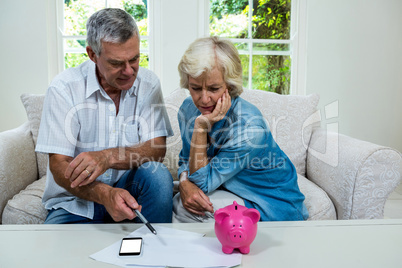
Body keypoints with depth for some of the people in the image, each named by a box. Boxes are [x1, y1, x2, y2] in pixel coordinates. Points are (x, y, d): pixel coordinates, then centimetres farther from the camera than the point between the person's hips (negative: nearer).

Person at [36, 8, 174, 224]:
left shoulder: (148, 84, -5)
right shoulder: (63, 88, -13)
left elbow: (157, 149, -13)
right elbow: (59, 167, -16)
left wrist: (108, 157, -32)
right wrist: (105, 194, -35)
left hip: (127, 188, 3)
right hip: (75, 200, -2)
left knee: (158, 175, -27)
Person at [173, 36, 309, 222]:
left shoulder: (249, 127, -31)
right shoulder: (189, 109, -10)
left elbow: (203, 183, -23)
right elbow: (186, 159, 3)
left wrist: (201, 127, -34)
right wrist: (184, 184, -21)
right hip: (228, 191, 6)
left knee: (182, 207, -24)